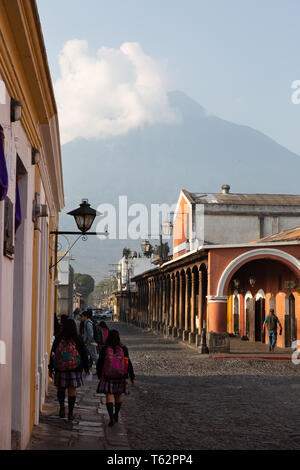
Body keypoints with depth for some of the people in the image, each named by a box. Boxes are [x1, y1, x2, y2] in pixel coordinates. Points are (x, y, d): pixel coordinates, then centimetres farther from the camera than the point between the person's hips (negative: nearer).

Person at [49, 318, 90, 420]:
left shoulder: (58, 339, -2)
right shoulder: (78, 339, -4)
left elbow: (52, 354, 1)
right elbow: (84, 354, 1)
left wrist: (51, 369, 9)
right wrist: (86, 368, 12)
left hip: (60, 369, 1)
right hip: (74, 369, -1)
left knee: (61, 389, 16)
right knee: (72, 390, 5)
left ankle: (62, 406, -5)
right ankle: (70, 413, 6)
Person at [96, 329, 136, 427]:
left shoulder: (104, 349, -8)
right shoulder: (123, 349, -6)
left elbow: (99, 364, -1)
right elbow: (128, 364, -5)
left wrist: (99, 375, 14)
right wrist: (132, 378, 1)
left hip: (108, 377, -2)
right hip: (120, 377, 2)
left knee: (109, 397, -3)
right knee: (118, 396, 19)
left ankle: (111, 418, -18)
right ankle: (116, 415, 35)